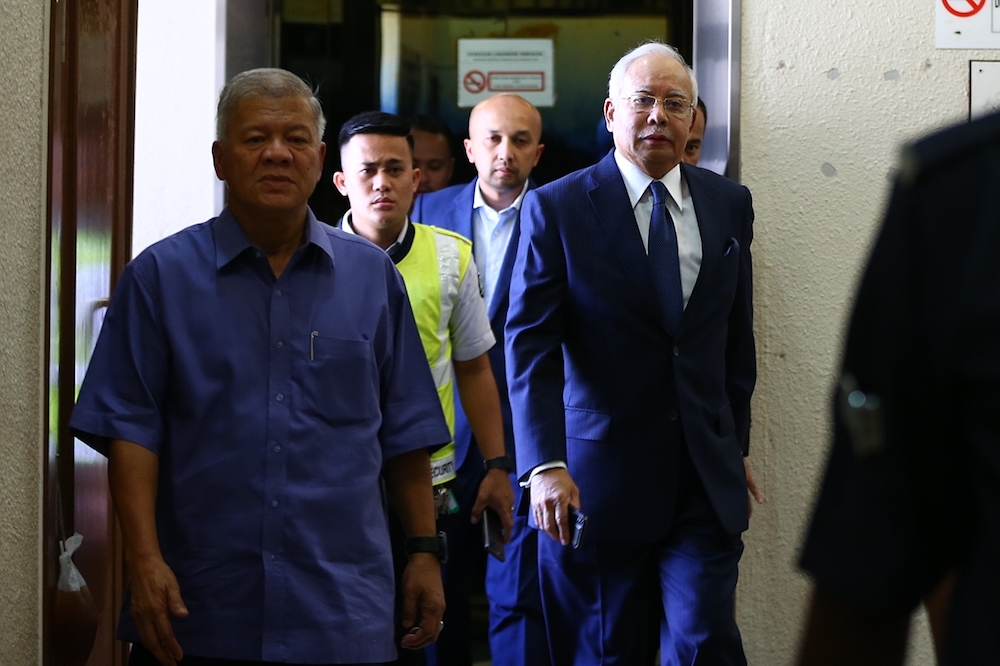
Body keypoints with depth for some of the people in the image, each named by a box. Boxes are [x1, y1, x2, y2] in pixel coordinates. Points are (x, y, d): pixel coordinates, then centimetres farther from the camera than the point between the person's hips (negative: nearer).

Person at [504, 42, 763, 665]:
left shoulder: (730, 205, 7)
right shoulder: (556, 209, -5)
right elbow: (531, 347, -11)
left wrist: (736, 445, 18)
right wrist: (545, 465, -20)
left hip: (706, 475, 3)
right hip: (597, 474, -2)